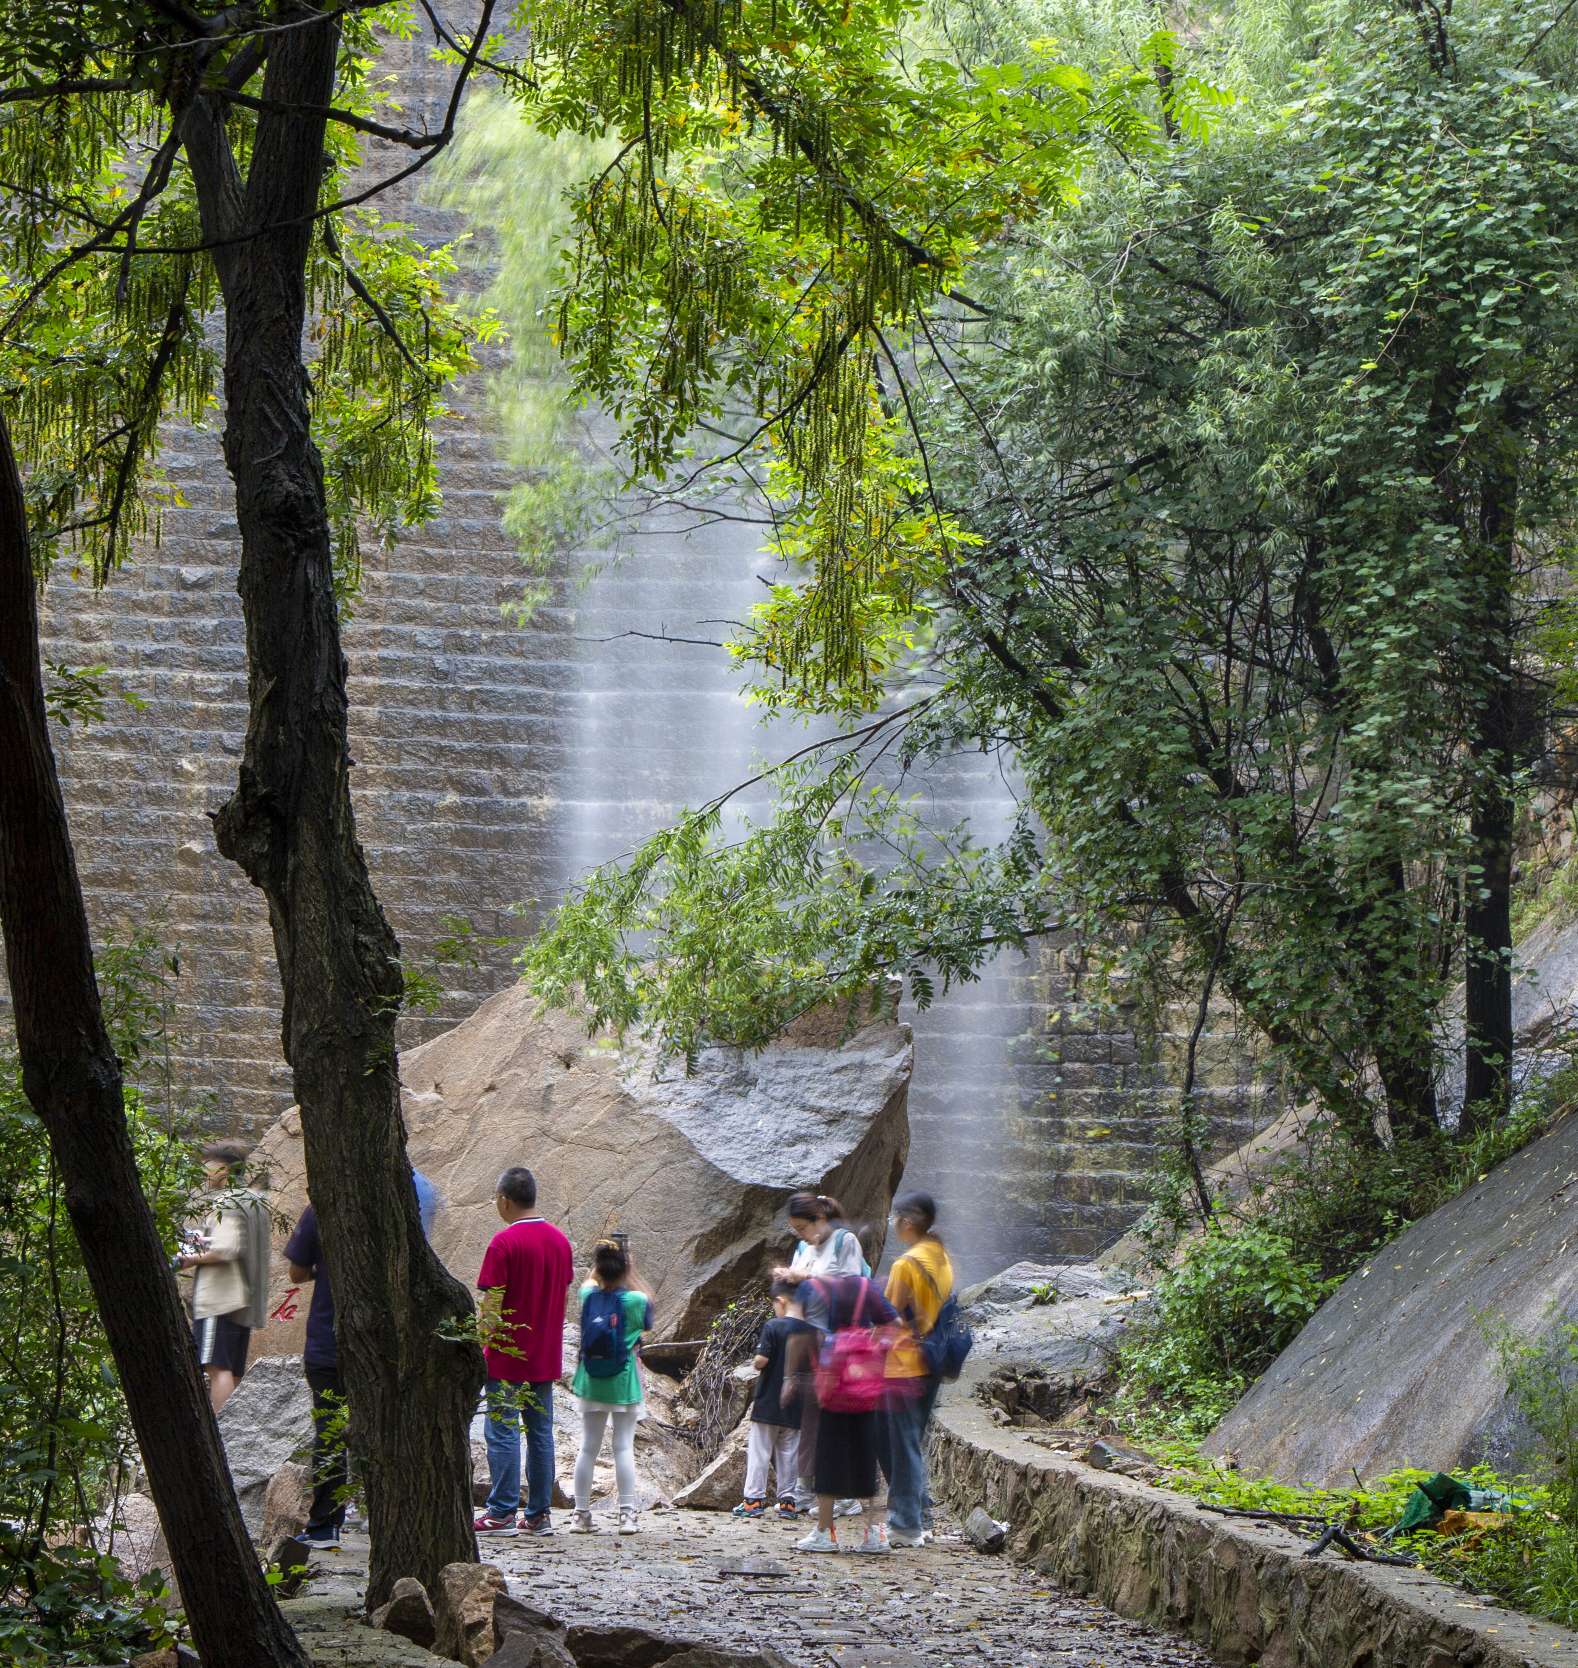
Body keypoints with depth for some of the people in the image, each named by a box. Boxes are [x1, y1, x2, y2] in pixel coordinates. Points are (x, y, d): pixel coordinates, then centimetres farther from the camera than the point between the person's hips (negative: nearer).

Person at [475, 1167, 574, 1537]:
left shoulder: (504, 1242, -14)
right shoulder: (560, 1240, 7)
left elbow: (492, 1304, -15)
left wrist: (482, 1346, -5)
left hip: (508, 1356, -6)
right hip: (546, 1357, 6)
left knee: (502, 1432, -1)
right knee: (541, 1432, 9)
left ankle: (501, 1513, 0)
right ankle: (539, 1514, 12)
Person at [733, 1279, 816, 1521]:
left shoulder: (773, 1327, -13)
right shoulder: (810, 1331, 0)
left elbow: (761, 1360, -19)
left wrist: (756, 1363, 3)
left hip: (769, 1403, -4)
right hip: (796, 1405, 4)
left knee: (759, 1451, 5)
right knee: (789, 1453, 12)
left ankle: (754, 1499, 5)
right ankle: (788, 1500, 13)